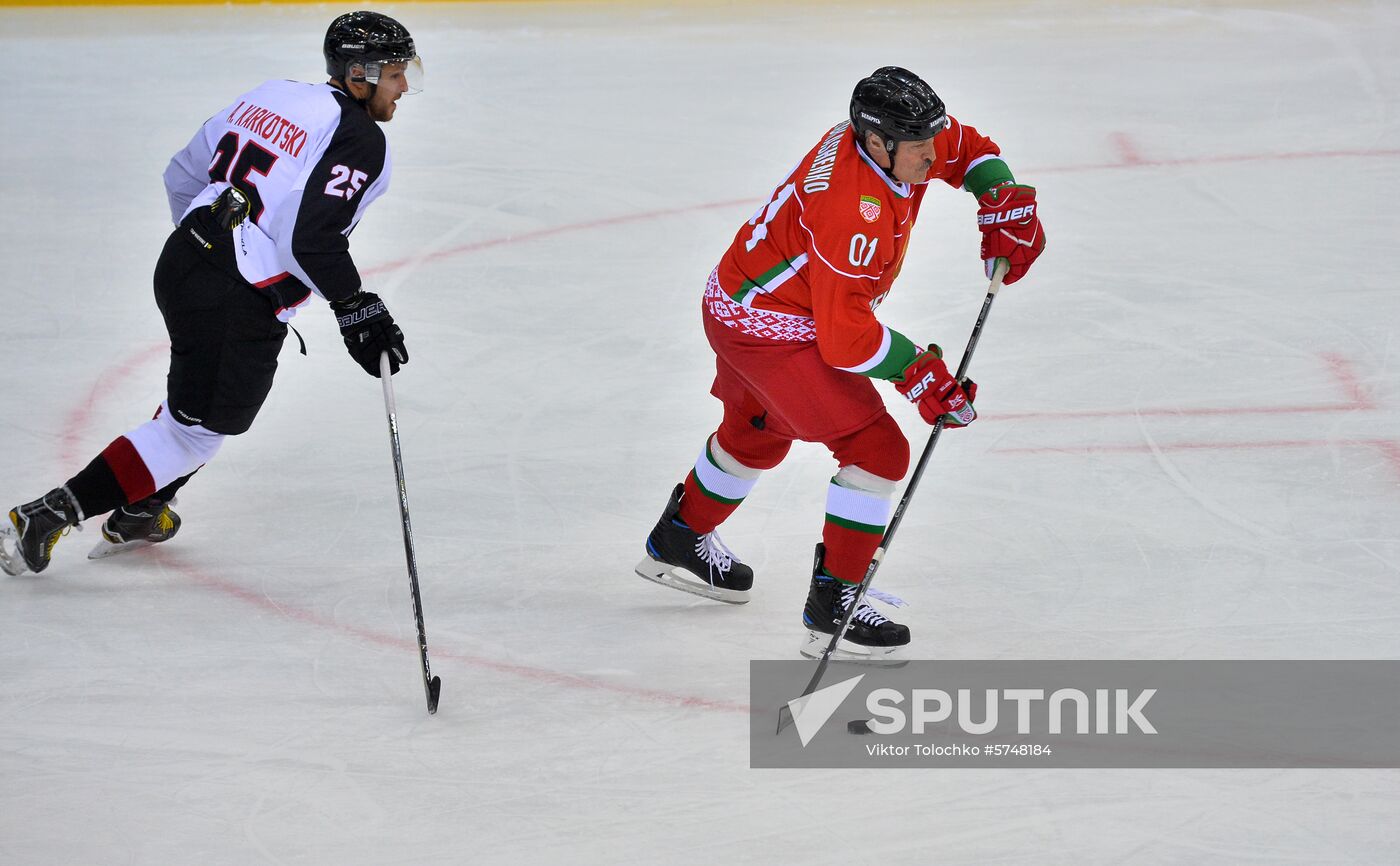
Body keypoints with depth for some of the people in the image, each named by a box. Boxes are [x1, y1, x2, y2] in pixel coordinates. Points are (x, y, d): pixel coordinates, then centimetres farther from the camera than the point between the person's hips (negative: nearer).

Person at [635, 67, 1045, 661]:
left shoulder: (890, 140, -9)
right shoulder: (855, 210, -35)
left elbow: (965, 148, 13)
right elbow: (844, 334, -34)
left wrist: (1004, 200, -2)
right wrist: (919, 372, -29)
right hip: (773, 332, -11)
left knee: (758, 431, 33)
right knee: (878, 450, -13)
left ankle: (677, 543, 56)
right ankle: (832, 607, -9)